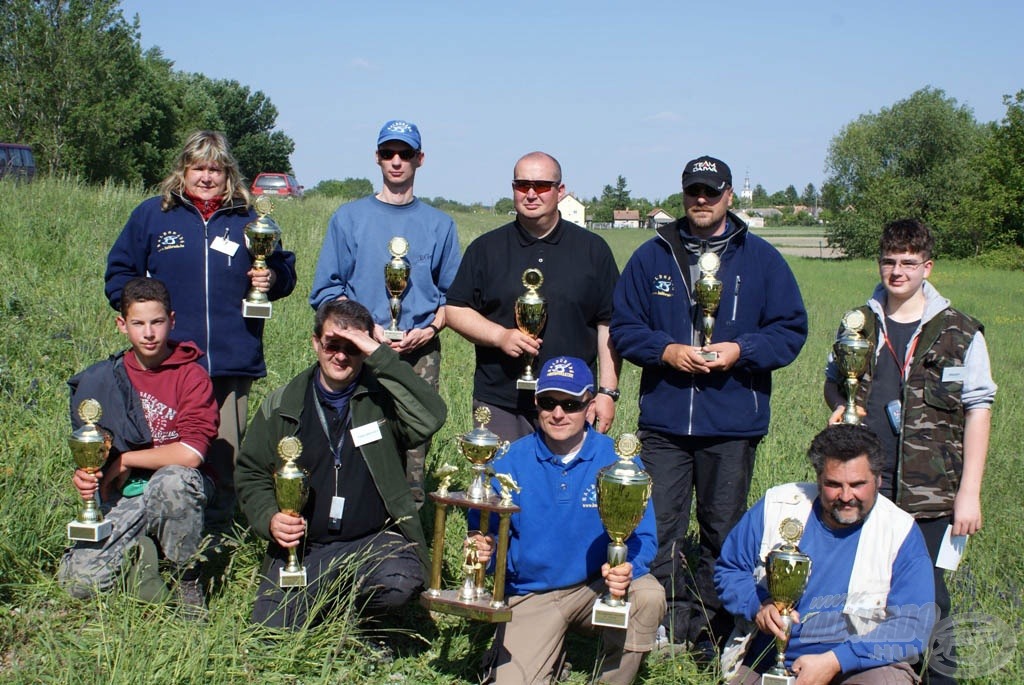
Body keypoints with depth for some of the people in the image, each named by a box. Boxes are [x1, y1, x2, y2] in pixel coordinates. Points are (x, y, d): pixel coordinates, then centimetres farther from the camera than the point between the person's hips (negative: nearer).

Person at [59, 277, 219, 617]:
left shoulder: (191, 375, -11)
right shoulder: (105, 379, 4)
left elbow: (191, 453, -23)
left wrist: (125, 461, -12)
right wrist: (85, 474, -9)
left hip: (178, 492, -2)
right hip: (122, 497, 3)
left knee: (174, 480, -40)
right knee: (78, 582, -21)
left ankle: (186, 579, -14)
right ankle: (140, 549, 12)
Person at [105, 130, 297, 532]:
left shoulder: (249, 220, 12)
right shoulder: (152, 214, 9)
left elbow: (285, 269, 17)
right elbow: (120, 271, 14)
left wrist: (272, 279, -6)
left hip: (232, 363, 1)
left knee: (226, 456, 5)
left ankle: (217, 536, 17)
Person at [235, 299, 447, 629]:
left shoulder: (382, 395, 1)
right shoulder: (282, 404, 9)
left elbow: (431, 417, -20)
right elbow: (251, 472, 15)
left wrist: (380, 356, -21)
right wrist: (268, 518, -6)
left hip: (375, 541, -1)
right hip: (302, 546, 2)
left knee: (399, 581, -33)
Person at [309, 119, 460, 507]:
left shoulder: (439, 224, 14)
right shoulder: (350, 217, 10)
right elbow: (326, 289, 5)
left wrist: (430, 329, -6)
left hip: (421, 354, 1)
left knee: (414, 449, -3)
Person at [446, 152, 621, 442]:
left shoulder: (593, 249, 7)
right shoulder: (486, 248, 7)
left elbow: (609, 325, 5)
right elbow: (455, 309, 7)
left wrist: (608, 392, -1)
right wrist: (500, 336, -11)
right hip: (499, 404, 0)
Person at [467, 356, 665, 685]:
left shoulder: (617, 460, -8)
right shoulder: (510, 461, -5)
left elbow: (642, 536, -9)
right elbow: (484, 532, -1)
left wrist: (626, 567, -31)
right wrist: (482, 548, -25)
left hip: (598, 587, 0)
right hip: (530, 595, 1)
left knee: (648, 596, -30)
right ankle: (547, 652, 20)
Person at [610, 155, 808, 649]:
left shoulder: (761, 260, 5)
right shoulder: (651, 257, 7)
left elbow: (790, 330, 3)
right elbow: (623, 327, 6)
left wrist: (741, 350, -13)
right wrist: (666, 350, -11)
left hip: (733, 425, 0)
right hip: (663, 421, 1)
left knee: (724, 533, 8)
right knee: (659, 531, 1)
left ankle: (711, 633, 22)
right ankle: (669, 626, 14)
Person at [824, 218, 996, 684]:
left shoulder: (959, 333, -2)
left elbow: (978, 412, -2)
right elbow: (833, 381, 22)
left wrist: (969, 492, -7)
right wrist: (840, 405, -2)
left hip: (929, 491, -3)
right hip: (863, 485, 3)